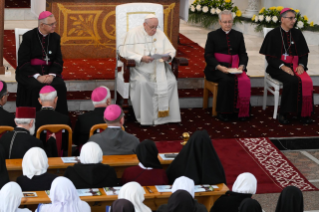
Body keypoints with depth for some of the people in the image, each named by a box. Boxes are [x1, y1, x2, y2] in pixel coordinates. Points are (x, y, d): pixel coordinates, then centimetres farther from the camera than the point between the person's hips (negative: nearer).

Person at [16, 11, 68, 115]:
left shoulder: (55, 37, 6)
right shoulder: (28, 37, -6)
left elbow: (58, 60, 4)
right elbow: (23, 61, -10)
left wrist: (52, 75, -15)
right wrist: (37, 76, -21)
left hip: (49, 71, 3)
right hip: (29, 72, -3)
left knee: (60, 86, -25)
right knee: (37, 87, -33)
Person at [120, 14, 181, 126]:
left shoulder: (160, 34, 10)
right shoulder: (133, 33, -2)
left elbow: (171, 50, 11)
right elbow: (125, 52, -10)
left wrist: (168, 56, -14)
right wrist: (141, 58, -23)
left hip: (159, 68, 4)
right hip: (140, 68, -4)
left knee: (171, 82, -24)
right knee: (142, 83, -35)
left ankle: (163, 113, -14)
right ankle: (145, 117, -23)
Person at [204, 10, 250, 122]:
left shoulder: (238, 35, 16)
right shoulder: (213, 35, 7)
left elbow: (243, 54, 12)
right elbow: (208, 55, -1)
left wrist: (242, 65, -11)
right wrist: (219, 67, -18)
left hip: (234, 67, 3)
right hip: (216, 68, -3)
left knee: (244, 80, -28)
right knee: (227, 80, -34)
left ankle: (241, 111, -17)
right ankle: (224, 112, -23)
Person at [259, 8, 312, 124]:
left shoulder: (297, 34, 10)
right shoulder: (273, 35, -1)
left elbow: (304, 54, 12)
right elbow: (269, 56, -4)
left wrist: (301, 65, -8)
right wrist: (283, 67, -18)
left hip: (294, 65, 4)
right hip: (278, 67, -4)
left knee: (307, 82, -28)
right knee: (292, 81, -34)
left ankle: (304, 113, -16)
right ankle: (284, 113, -22)